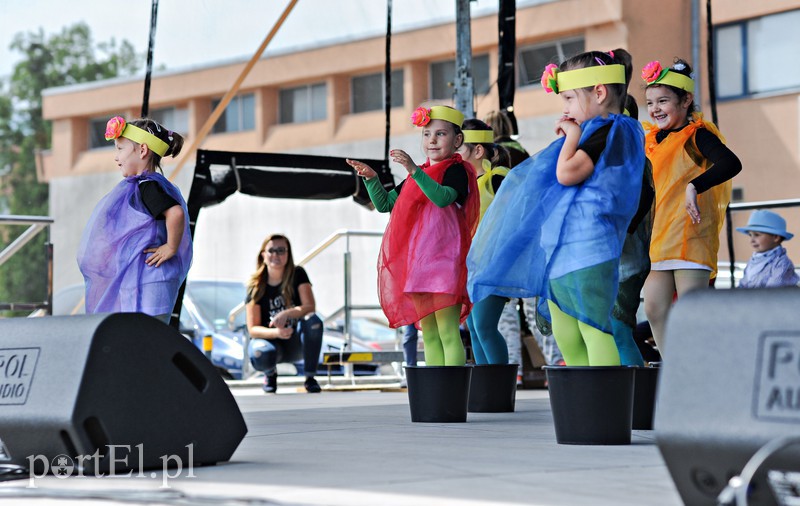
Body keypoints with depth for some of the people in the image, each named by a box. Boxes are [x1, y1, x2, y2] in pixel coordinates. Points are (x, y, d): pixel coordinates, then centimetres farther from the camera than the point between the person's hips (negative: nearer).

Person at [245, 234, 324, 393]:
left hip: (296, 343, 1)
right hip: (269, 339, -1)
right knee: (261, 355, -38)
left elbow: (310, 307, -16)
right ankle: (271, 373, 3)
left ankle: (310, 378, -17)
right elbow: (252, 329, -12)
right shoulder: (256, 287, -9)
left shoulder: (298, 275, -6)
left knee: (313, 320, -32)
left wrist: (286, 314, -36)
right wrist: (276, 332, -33)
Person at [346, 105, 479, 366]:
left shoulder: (456, 170, -4)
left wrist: (414, 170, -32)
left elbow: (443, 197, -24)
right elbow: (384, 204, 23)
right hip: (416, 261, 8)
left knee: (448, 333, -13)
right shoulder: (418, 175, 21)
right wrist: (370, 178, 7)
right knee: (429, 335, 8)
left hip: (443, 258, -8)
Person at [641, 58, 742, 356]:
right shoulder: (655, 139, 16)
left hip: (691, 234, -9)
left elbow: (730, 163, -27)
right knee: (655, 308, 6)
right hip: (662, 238, 9)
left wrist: (694, 187, -35)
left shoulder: (695, 135, -9)